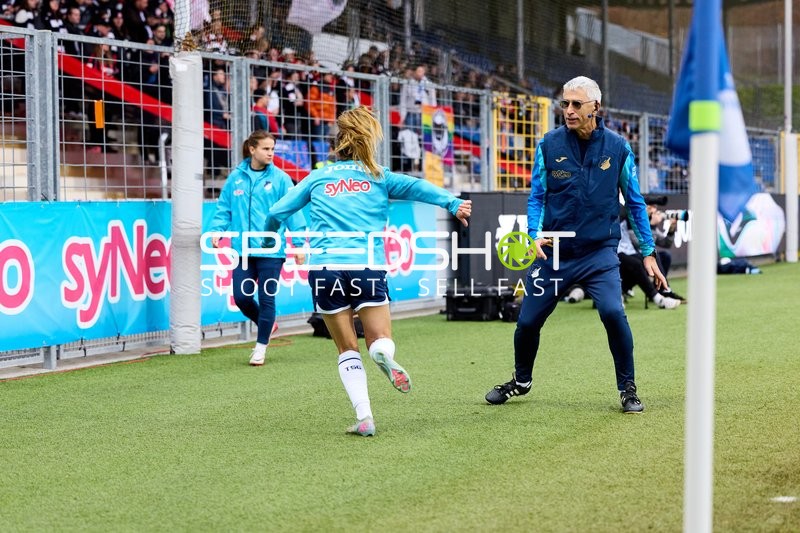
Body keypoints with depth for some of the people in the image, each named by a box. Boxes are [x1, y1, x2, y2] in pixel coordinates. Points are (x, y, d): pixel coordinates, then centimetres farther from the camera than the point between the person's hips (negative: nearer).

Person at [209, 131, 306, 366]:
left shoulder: (280, 179, -2)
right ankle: (266, 325, 30)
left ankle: (261, 346, 16)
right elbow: (224, 209, 11)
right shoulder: (235, 178, 6)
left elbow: (292, 212, -4)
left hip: (271, 251, -3)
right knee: (241, 297, 0)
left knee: (266, 299, 1)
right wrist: (216, 230, -6)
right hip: (243, 249, 3)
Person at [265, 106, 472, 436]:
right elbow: (417, 187, -7)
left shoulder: (318, 178, 15)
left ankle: (364, 416, -5)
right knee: (380, 343, 8)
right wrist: (452, 203, -19)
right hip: (367, 266, -1)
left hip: (324, 267, 1)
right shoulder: (379, 178, 11)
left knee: (348, 350, 12)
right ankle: (384, 353, -30)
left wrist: (268, 237, 35)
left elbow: (277, 213, 15)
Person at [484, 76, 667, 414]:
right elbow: (537, 196, 4)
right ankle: (521, 381, 34)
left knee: (613, 312, -23)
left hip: (600, 252, -2)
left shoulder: (617, 148, -2)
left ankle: (628, 389, -4)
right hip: (554, 250, 2)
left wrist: (648, 252, 5)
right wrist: (535, 234, -13)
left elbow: (635, 202, 5)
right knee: (528, 321, 5)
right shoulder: (549, 145, -2)